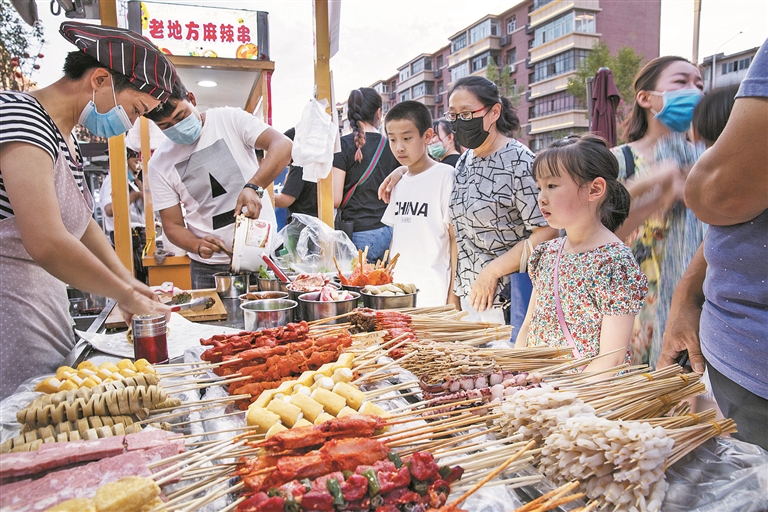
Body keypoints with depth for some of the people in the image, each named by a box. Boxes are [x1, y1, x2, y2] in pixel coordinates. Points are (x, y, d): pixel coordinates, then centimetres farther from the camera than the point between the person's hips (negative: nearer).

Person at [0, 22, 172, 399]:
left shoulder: (66, 139, 11)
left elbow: (81, 222, 21)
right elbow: (48, 244, -30)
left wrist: (129, 283, 10)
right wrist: (126, 294, -17)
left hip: (47, 303, 9)